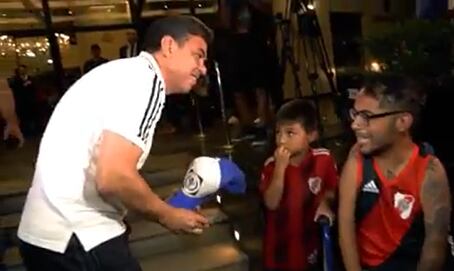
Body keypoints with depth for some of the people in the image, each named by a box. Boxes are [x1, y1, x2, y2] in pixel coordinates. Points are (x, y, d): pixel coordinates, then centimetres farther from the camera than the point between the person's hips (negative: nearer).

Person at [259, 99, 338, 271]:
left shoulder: (323, 159, -12)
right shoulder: (272, 165, -14)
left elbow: (332, 189, 4)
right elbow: (271, 203, -23)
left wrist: (325, 202, -18)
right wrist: (280, 167, -30)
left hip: (311, 242, 1)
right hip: (280, 246, 0)